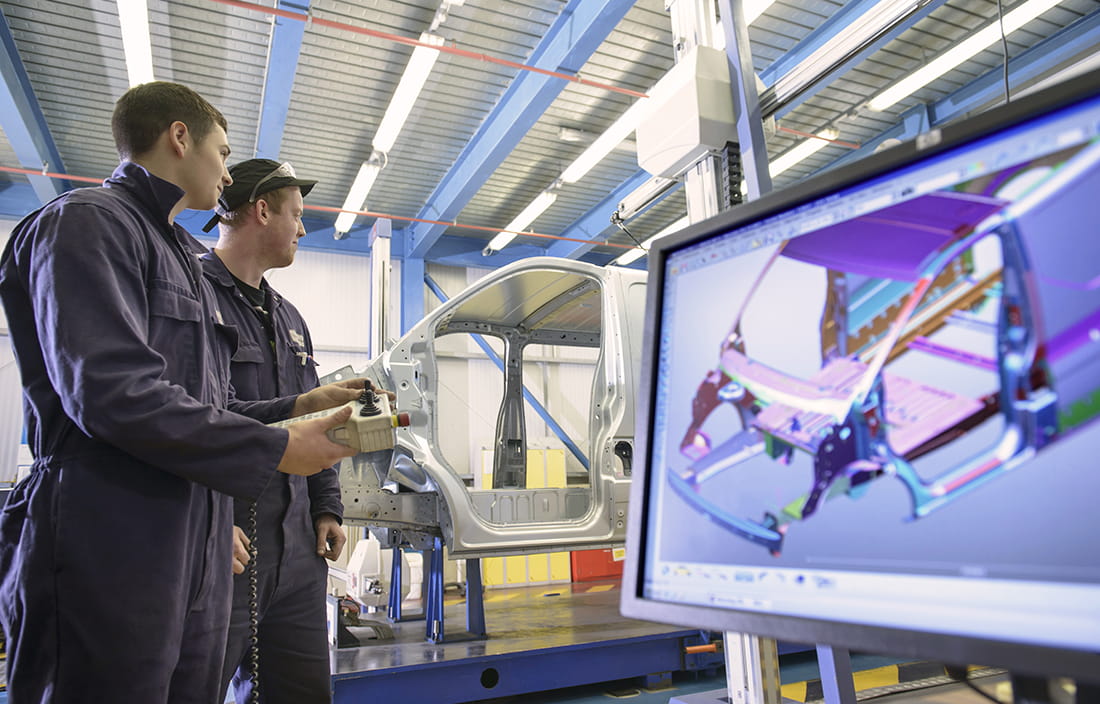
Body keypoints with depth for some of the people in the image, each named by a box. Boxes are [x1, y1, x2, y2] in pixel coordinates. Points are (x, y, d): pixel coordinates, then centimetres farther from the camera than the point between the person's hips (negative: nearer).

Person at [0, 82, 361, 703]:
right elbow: (114, 391, -21)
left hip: (198, 561, 9)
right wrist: (275, 448, -16)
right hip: (111, 555, -9)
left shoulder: (182, 260, 24)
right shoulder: (88, 222, -6)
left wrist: (299, 407, 8)